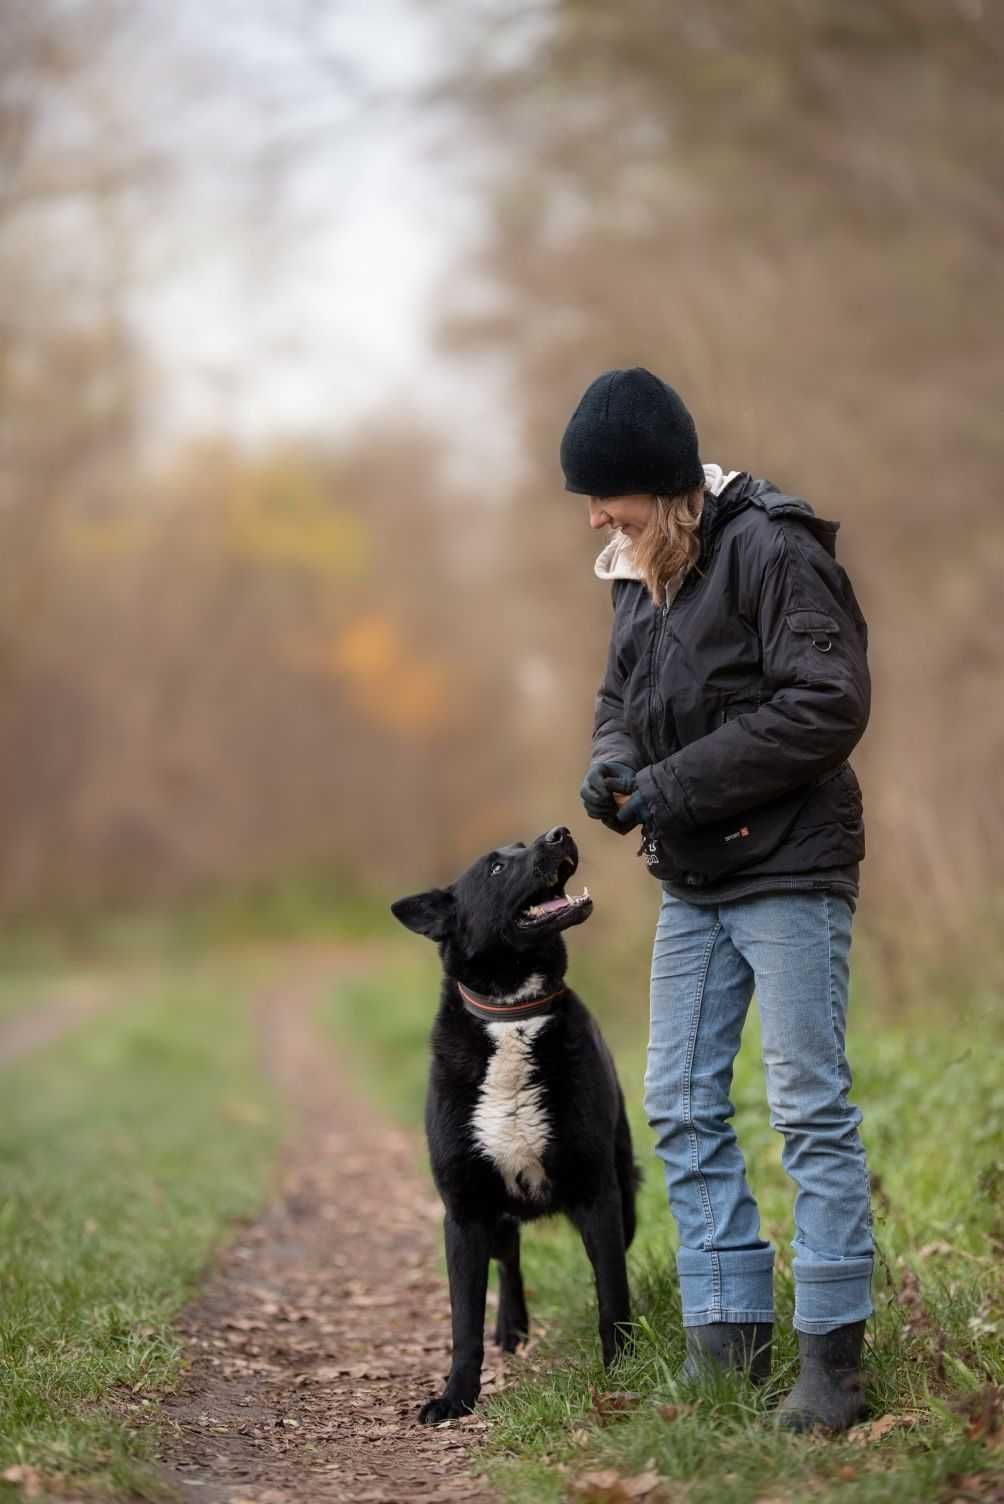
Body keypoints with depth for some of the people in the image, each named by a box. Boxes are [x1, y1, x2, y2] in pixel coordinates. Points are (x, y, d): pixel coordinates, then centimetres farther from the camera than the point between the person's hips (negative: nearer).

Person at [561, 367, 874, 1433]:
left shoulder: (771, 553, -16)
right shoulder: (636, 573, 9)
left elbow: (829, 704, -22)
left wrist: (675, 785, -21)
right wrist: (612, 759, -5)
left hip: (789, 872, -8)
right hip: (691, 884, 9)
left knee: (810, 1107, -5)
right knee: (681, 1107, 8)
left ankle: (832, 1354, 0)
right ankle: (728, 1334, 16)